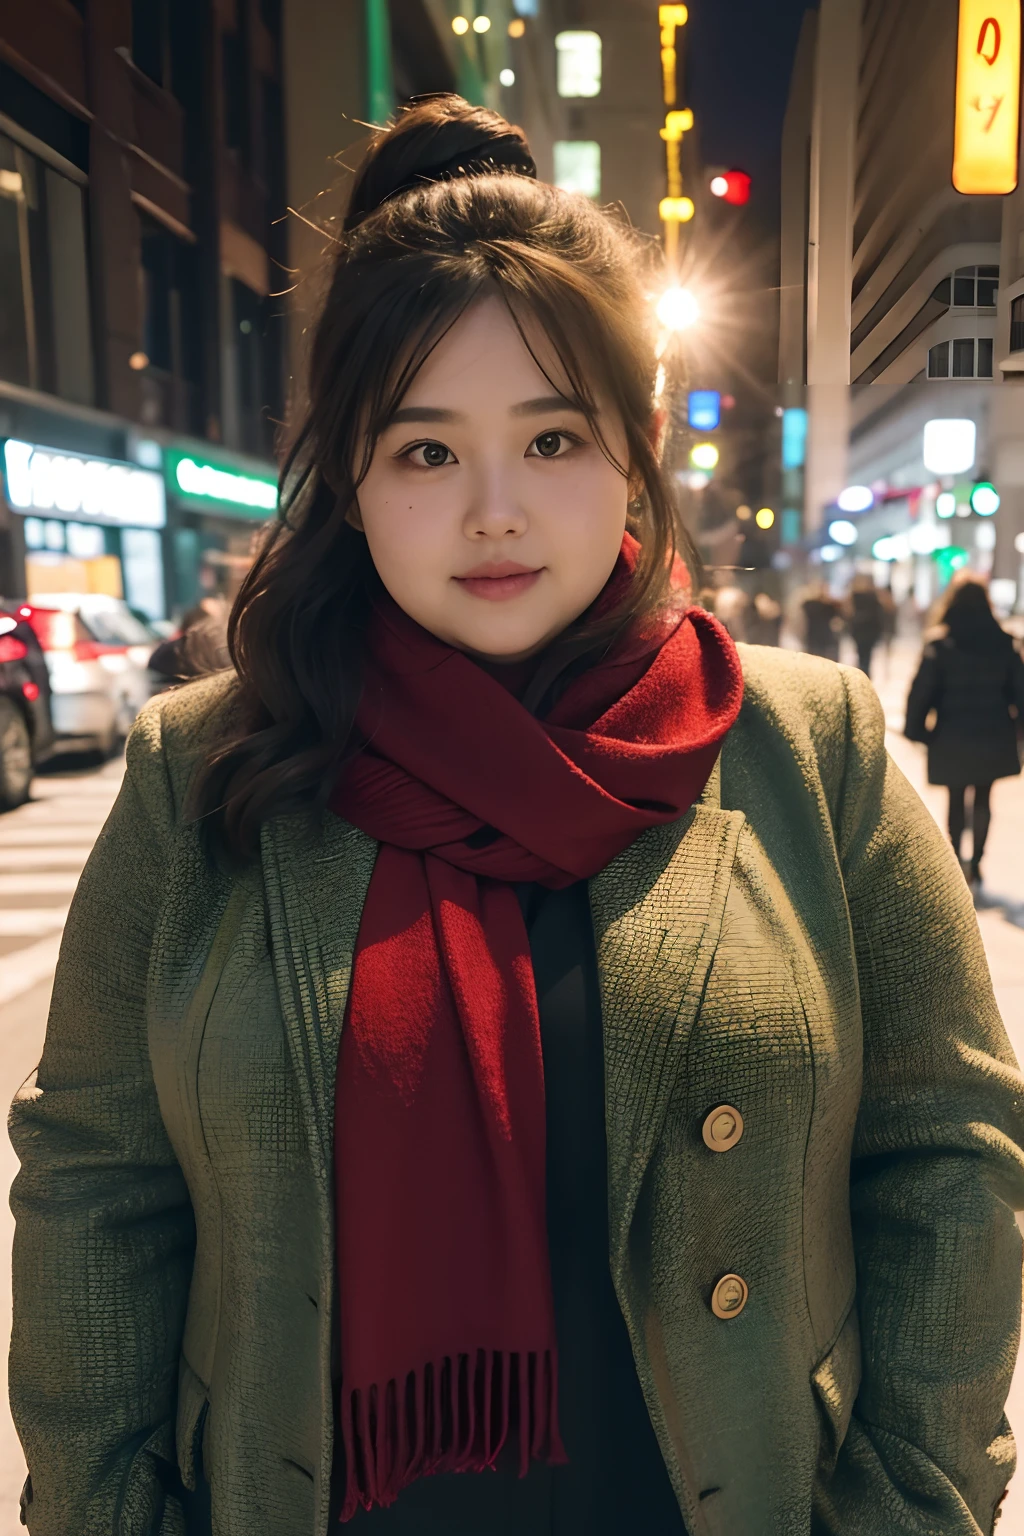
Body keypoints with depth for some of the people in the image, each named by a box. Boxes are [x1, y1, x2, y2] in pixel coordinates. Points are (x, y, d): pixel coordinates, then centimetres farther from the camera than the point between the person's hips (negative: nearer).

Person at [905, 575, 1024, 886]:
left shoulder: (940, 645, -11)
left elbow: (922, 690, -12)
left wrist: (917, 729, -1)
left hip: (953, 737, -2)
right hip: (992, 735, 2)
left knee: (956, 799, 12)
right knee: (983, 798, 15)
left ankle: (956, 859, 9)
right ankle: (975, 862, 16)